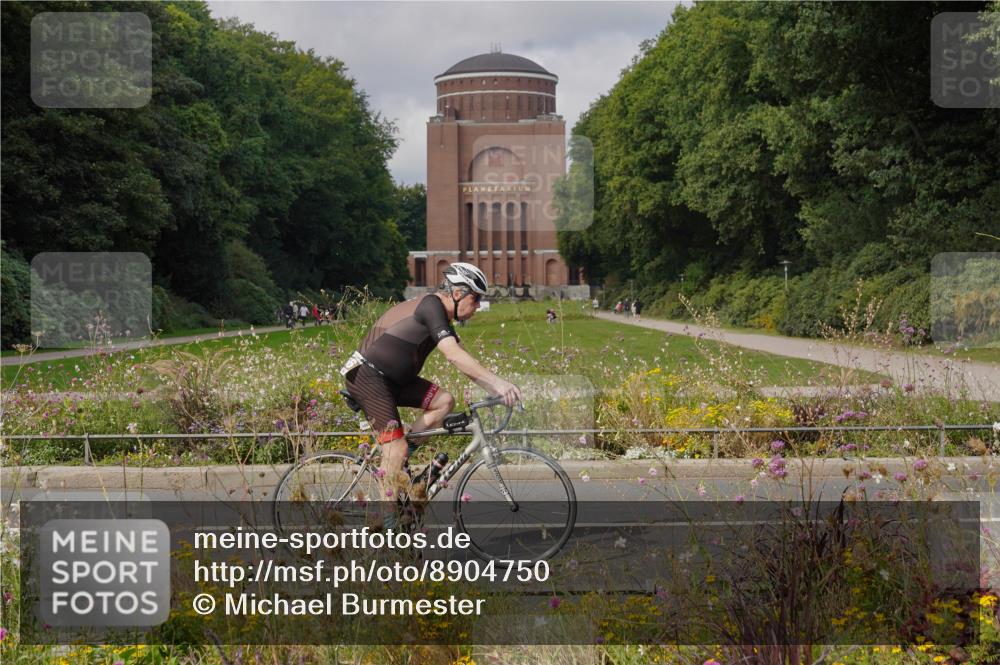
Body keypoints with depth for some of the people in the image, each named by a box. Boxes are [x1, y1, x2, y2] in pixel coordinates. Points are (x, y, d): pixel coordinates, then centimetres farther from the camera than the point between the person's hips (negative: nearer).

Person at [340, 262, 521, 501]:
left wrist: (498, 389, 1)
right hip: (367, 377, -9)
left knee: (444, 402, -1)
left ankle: (395, 452, 4)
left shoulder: (441, 315, 12)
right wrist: (497, 382, -33)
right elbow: (453, 355, -29)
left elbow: (465, 361, 12)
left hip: (391, 378, 9)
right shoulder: (432, 305, -18)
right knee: (397, 450, -13)